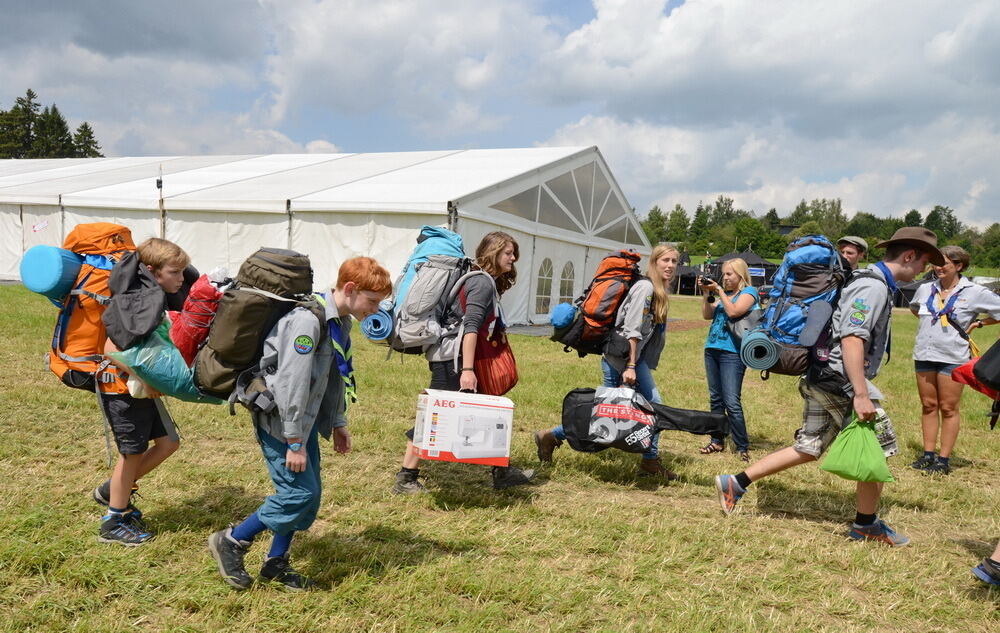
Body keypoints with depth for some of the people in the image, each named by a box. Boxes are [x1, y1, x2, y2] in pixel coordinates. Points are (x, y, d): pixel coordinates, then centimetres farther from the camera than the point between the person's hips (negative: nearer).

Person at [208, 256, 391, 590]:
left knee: (309, 493, 10)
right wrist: (294, 442, -22)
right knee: (299, 491, -9)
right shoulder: (309, 320, -24)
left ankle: (276, 563, 25)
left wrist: (338, 423, 18)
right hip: (279, 419, -9)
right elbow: (292, 383, -25)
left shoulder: (341, 322, 7)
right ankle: (230, 542, 9)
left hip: (305, 418, 9)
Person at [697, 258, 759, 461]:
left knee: (732, 402, -11)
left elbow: (733, 311, -17)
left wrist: (719, 290, -10)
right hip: (712, 349, 8)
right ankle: (717, 441, 19)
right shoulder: (724, 294, 18)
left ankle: (742, 447, -3)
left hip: (732, 353, -7)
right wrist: (708, 292, 1)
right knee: (715, 399, 10)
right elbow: (707, 315, 10)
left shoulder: (749, 292, -1)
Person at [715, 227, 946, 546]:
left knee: (807, 450, 14)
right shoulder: (874, 287, -14)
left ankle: (735, 483, 14)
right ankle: (866, 524, 20)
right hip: (840, 380, -10)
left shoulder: (872, 282, 17)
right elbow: (852, 339, -24)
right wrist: (861, 395, -26)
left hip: (823, 379, 10)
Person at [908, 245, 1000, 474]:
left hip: (953, 358, -4)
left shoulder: (975, 293, -6)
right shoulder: (925, 289, 6)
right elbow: (914, 308, 27)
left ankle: (944, 459, 9)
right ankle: (928, 455, 17)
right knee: (928, 406, 9)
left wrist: (977, 324, -1)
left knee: (948, 408, 2)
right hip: (924, 355, 4)